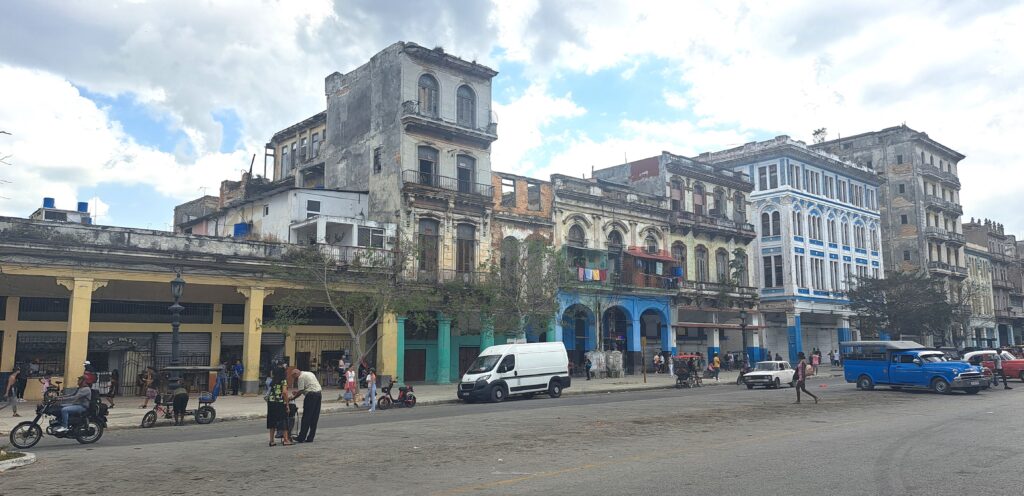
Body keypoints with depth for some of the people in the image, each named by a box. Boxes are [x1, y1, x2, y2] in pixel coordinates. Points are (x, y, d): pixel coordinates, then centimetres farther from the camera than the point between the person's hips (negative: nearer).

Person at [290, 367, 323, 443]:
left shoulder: (301, 377, -3)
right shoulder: (309, 373, 23)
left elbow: (300, 391, -8)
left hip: (311, 395, -8)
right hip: (319, 393, 9)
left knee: (306, 417, -3)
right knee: (315, 418, 8)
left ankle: (301, 438, -1)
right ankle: (310, 438, 11)